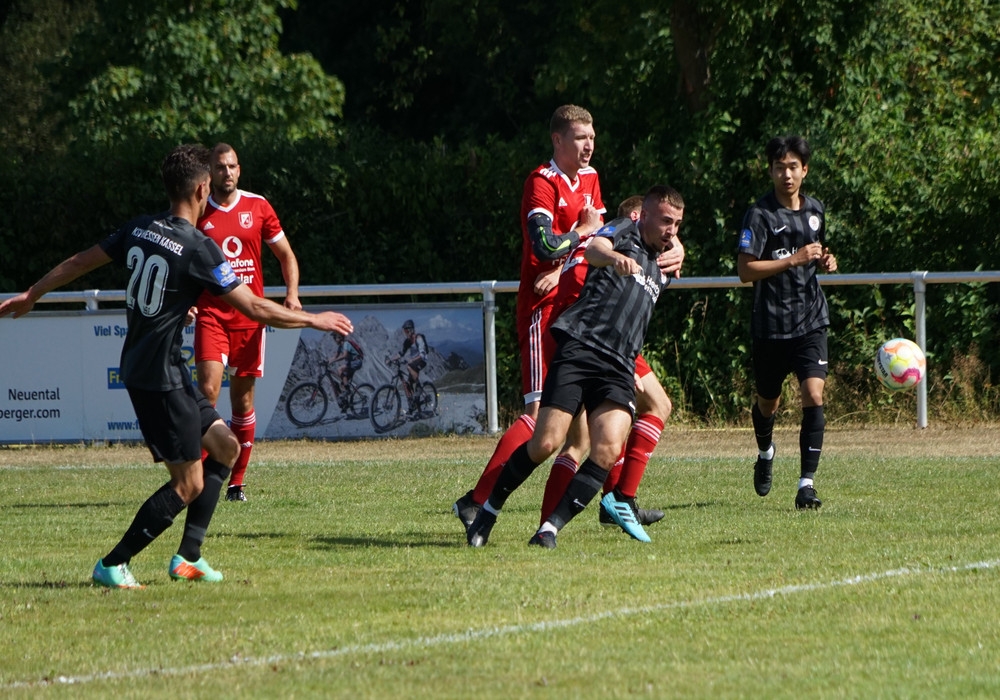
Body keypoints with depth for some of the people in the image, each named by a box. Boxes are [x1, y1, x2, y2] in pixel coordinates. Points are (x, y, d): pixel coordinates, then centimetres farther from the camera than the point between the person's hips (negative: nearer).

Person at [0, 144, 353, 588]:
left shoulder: (138, 230, 6)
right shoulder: (199, 249, -17)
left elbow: (78, 262, 18)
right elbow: (255, 309, -17)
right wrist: (314, 321, -4)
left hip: (139, 366, 9)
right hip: (160, 376, -9)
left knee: (224, 447, 15)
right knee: (189, 485, -4)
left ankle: (189, 557, 15)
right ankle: (112, 565, -2)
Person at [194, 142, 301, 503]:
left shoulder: (258, 207, 5)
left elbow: (286, 255, 13)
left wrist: (292, 294, -3)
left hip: (250, 317, 2)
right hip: (210, 315, -2)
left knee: (243, 400, 5)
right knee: (208, 390, -17)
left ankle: (237, 483, 13)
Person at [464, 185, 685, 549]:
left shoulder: (661, 269, 26)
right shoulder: (624, 231, 5)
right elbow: (593, 249, -21)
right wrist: (615, 257, -39)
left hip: (618, 368, 6)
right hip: (579, 347, -6)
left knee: (608, 450, -18)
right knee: (546, 443, -11)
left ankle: (551, 527, -13)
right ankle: (489, 509, 12)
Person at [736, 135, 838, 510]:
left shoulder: (815, 209, 9)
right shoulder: (760, 215, -9)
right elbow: (745, 270, -16)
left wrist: (825, 261, 5)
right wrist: (794, 259, -21)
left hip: (811, 322, 2)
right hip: (771, 324, -2)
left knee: (814, 395, -16)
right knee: (768, 401, 15)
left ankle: (807, 483, -16)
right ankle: (765, 453, 48)